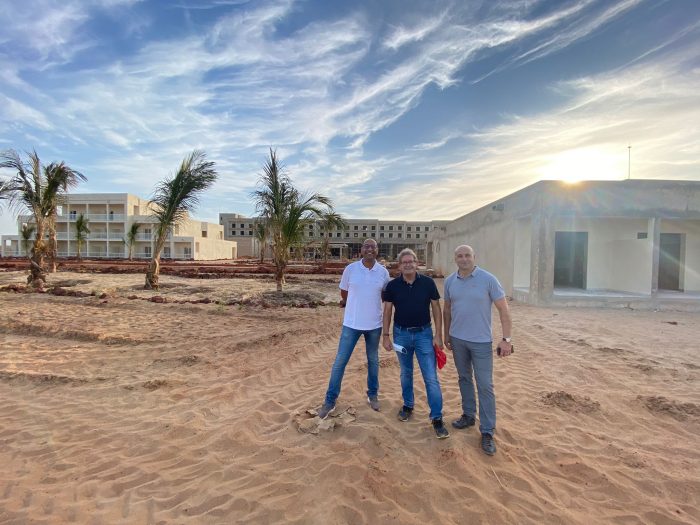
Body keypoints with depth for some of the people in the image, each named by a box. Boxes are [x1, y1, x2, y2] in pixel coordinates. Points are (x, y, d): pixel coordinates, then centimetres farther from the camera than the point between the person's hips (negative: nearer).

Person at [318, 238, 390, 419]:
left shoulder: (383, 272, -4)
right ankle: (330, 401, 16)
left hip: (375, 324, 2)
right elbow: (344, 292, 6)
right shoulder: (350, 269, -8)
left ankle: (373, 395, 37)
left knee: (373, 361, 17)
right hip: (352, 323, -1)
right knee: (340, 361, 2)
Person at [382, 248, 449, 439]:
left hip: (424, 333, -1)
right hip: (401, 334, 1)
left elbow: (436, 309, -2)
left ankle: (437, 418, 11)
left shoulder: (428, 283, -7)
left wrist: (438, 335, -5)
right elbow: (387, 311, 1)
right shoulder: (393, 285, -5)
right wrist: (386, 335, -1)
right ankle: (408, 406, 36)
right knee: (406, 373, 17)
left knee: (431, 377, 0)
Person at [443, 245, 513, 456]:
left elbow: (503, 309, -8)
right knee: (464, 379, 17)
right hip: (457, 339, 4)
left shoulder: (488, 279, -11)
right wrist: (446, 334, 14)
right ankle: (468, 415, 35)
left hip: (481, 341, -4)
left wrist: (506, 338, -12)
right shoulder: (450, 281, 1)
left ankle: (487, 432, 14)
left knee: (485, 385, 1)